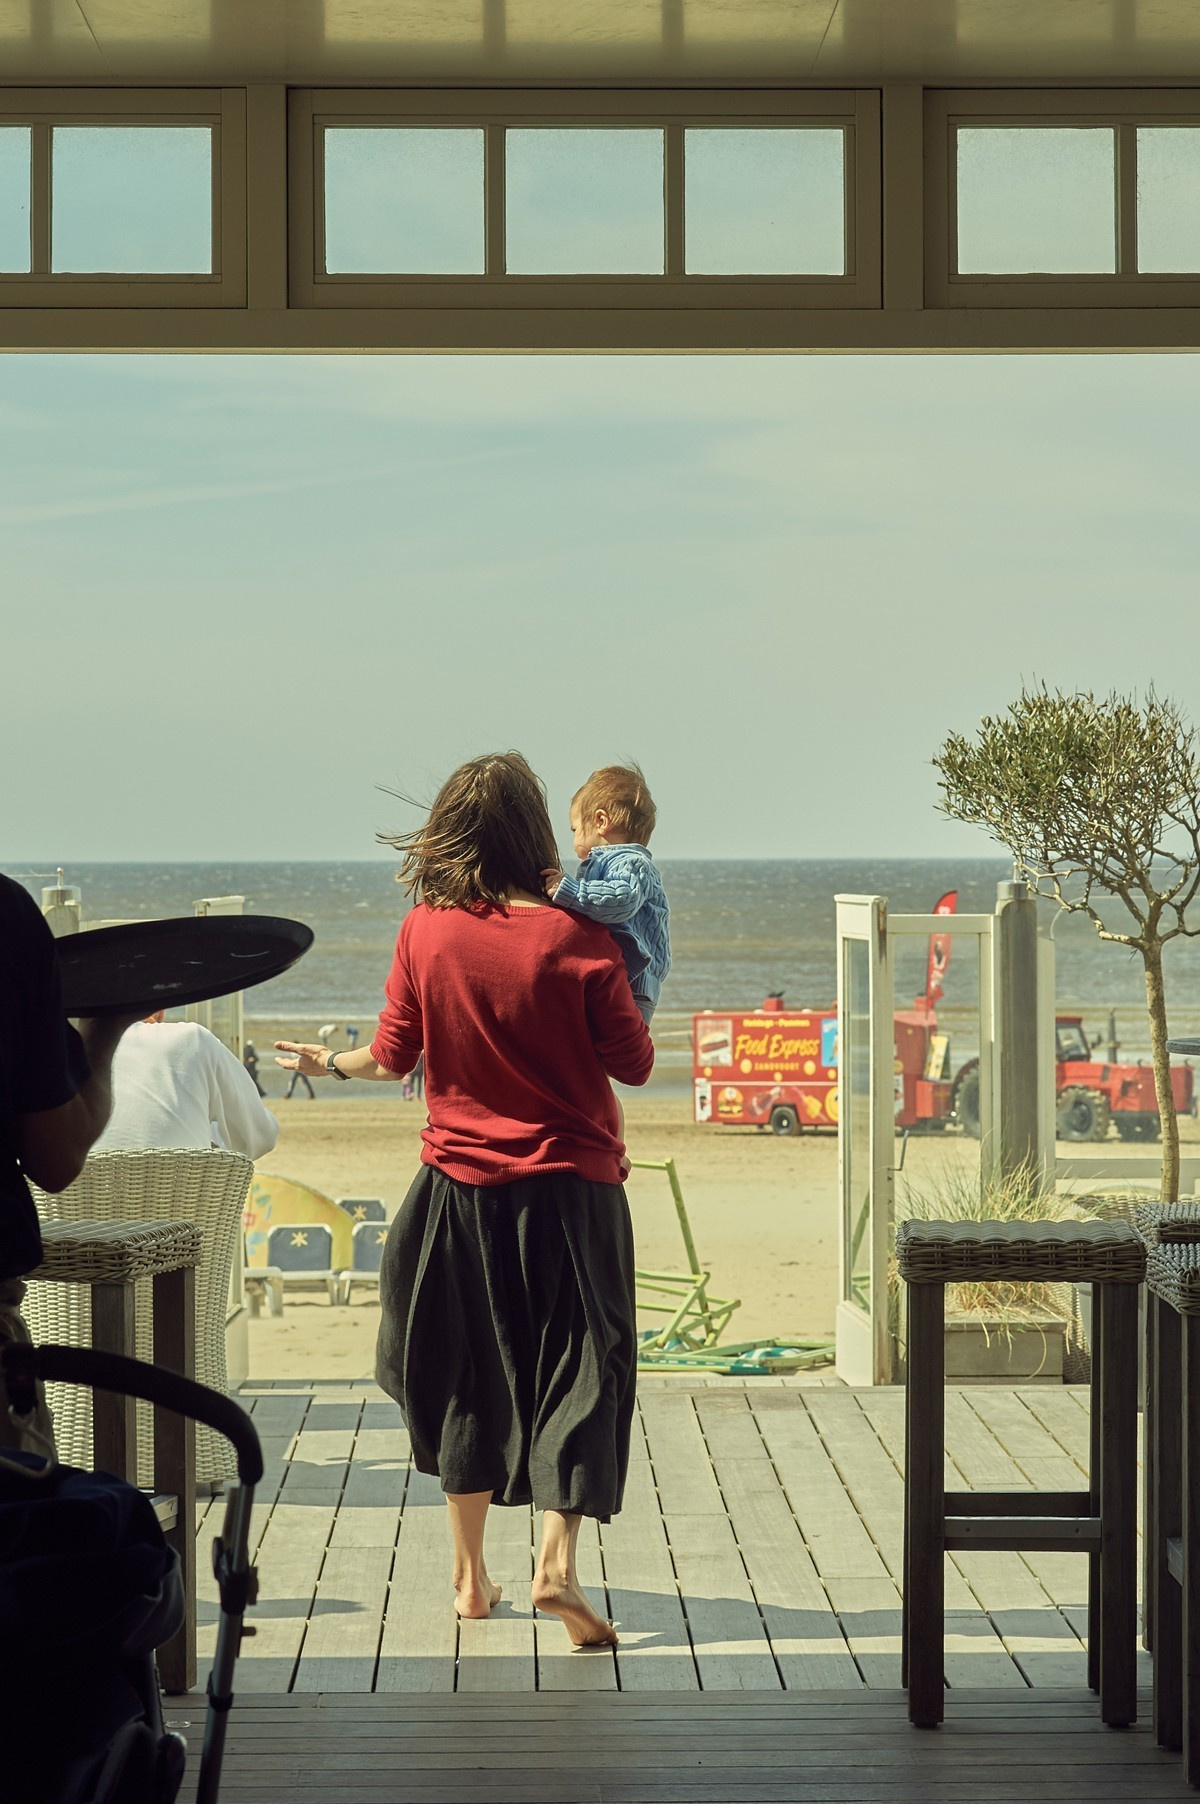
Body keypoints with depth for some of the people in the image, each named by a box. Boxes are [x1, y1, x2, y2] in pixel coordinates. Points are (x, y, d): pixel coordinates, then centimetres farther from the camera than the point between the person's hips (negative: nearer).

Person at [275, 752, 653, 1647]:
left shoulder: (425, 932, -5)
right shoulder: (576, 938, -12)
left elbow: (393, 1057, 5)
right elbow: (635, 1063, -7)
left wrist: (329, 1063, 25)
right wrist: (618, 984, 11)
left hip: (460, 1184, 3)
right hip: (571, 1184, -3)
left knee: (468, 1379, 15)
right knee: (577, 1370, 2)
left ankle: (471, 1575, 22)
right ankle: (558, 1562, -14)